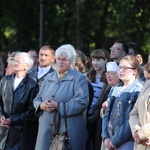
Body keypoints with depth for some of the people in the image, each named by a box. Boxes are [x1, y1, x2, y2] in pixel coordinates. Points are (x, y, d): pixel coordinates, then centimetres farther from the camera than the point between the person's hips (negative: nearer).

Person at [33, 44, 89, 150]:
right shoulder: (49, 78, 18)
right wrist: (42, 105, -6)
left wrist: (58, 106, -16)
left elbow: (82, 102, -13)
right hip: (47, 128, 5)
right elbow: (37, 99, 20)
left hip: (69, 129, -5)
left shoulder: (79, 78, 0)